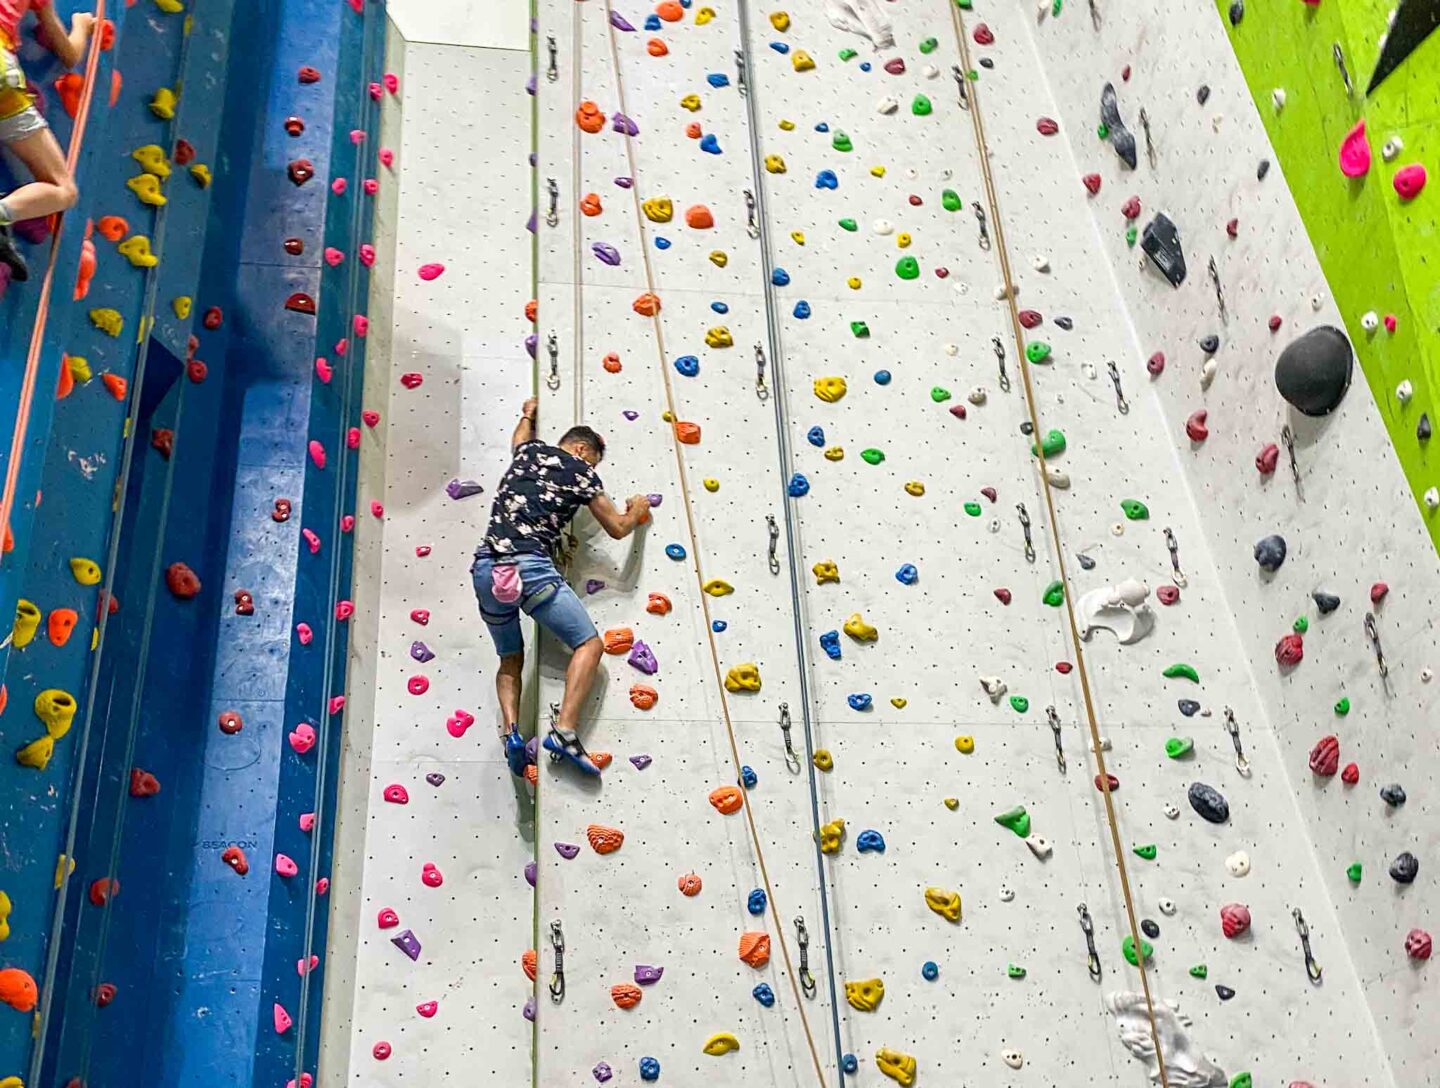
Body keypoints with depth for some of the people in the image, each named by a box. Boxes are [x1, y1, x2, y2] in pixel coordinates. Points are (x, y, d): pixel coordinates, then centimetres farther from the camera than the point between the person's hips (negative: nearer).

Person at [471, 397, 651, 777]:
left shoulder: (529, 451, 22)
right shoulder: (581, 472, 7)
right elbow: (617, 528, 13)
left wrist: (528, 415, 70)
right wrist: (637, 510, 34)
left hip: (485, 569, 6)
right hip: (530, 568, -6)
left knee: (511, 659, 21)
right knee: (589, 645, 3)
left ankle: (510, 730, -4)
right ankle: (564, 730, -14)